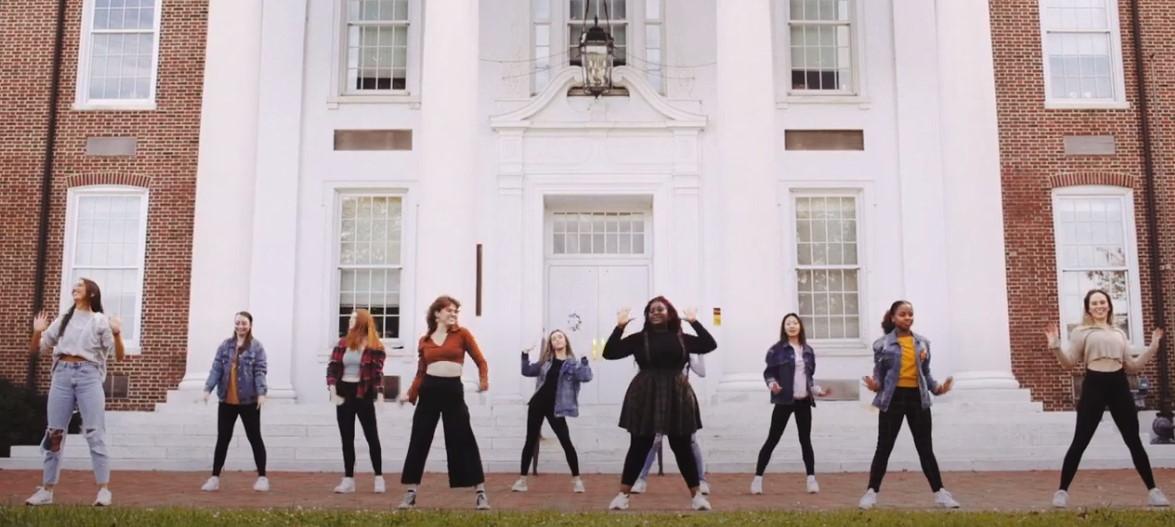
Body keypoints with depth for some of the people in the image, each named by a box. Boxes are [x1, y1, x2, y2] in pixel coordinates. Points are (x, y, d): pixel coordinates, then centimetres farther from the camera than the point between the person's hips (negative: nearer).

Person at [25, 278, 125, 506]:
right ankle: (46, 490, 9)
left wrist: (117, 334, -16)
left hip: (88, 375, -4)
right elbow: (39, 348, 21)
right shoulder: (63, 320, 19)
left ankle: (104, 489, -11)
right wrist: (37, 332, 1)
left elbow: (119, 355, 2)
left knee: (95, 433, -9)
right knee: (54, 432, 3)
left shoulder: (100, 321, 8)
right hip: (62, 374, 4)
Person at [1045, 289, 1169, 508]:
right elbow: (1069, 363, 0)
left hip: (1119, 385, 4)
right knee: (1080, 441, -4)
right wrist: (1056, 346, -15)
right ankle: (1062, 491, 2)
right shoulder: (1081, 332, 6)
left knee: (1133, 440, 8)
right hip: (1094, 385, -4)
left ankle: (1152, 491, 17)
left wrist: (1152, 348, 9)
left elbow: (1132, 367, 16)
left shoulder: (1119, 333, 19)